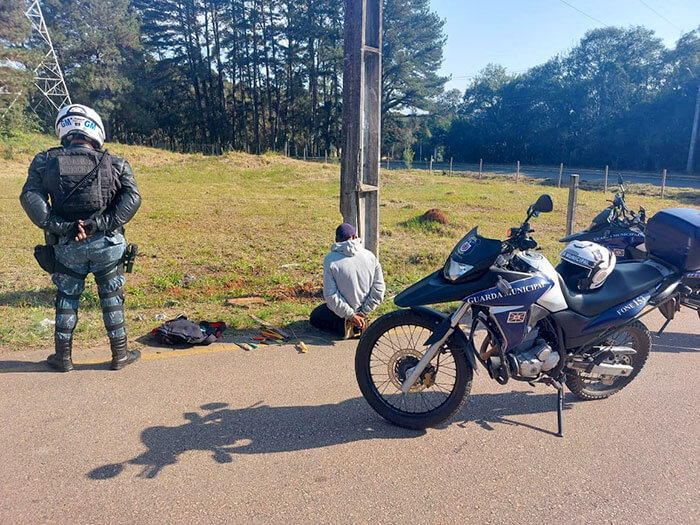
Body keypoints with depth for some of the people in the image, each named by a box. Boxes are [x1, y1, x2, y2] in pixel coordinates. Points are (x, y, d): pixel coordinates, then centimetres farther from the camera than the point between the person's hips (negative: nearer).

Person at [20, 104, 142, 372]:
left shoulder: (45, 161, 2)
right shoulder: (115, 163, 1)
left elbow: (30, 196, -10)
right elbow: (132, 197, -12)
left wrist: (55, 226, -15)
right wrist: (103, 224, -16)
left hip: (66, 246, 1)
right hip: (106, 244, -1)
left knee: (66, 298, 17)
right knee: (111, 298, 12)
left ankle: (63, 356, 27)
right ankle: (120, 354, 20)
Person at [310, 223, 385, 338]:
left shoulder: (330, 259, -19)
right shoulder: (370, 256, -9)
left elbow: (330, 295, -23)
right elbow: (378, 289, -10)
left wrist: (350, 315, -16)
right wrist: (363, 313, -7)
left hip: (340, 312, -5)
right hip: (362, 308, 5)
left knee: (314, 318, 24)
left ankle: (345, 326, -2)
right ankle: (361, 323, 8)